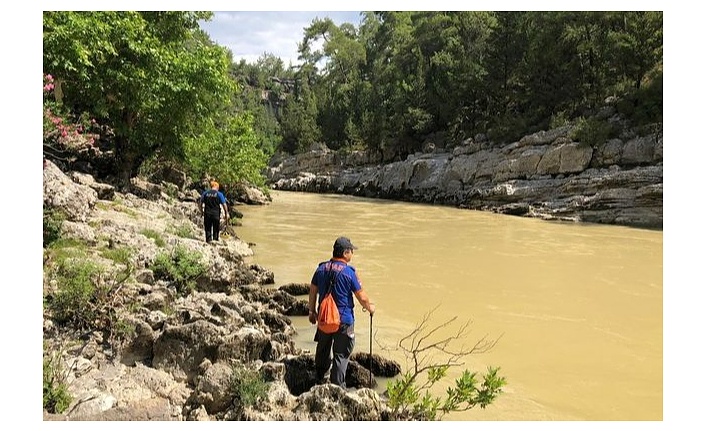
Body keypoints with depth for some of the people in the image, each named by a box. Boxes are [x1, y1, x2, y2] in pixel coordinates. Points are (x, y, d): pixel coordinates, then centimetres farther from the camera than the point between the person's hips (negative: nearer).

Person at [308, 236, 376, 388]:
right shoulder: (349, 272, -16)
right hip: (344, 320, -6)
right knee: (341, 355, 5)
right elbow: (362, 297, -9)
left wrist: (312, 311, 20)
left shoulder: (321, 268, -1)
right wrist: (370, 307, 11)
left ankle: (319, 379, 44)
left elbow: (312, 291, 8)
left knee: (323, 349, 25)